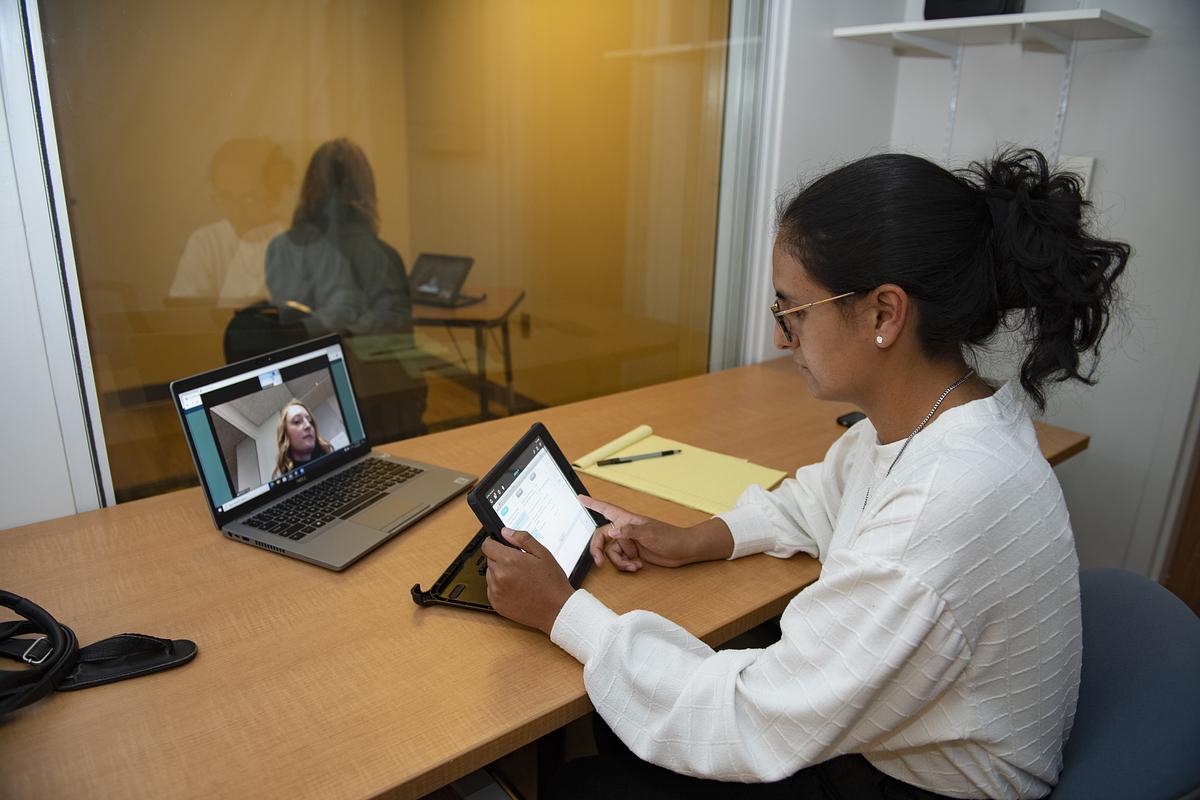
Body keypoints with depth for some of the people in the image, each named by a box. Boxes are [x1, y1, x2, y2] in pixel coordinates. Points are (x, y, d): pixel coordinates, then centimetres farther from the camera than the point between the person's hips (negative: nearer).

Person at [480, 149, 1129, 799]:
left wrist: (563, 611, -22)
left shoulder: (949, 503, -38)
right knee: (613, 727, 14)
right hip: (873, 730, 7)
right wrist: (695, 541, -2)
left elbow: (758, 732, -30)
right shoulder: (921, 416, -9)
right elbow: (817, 499, 13)